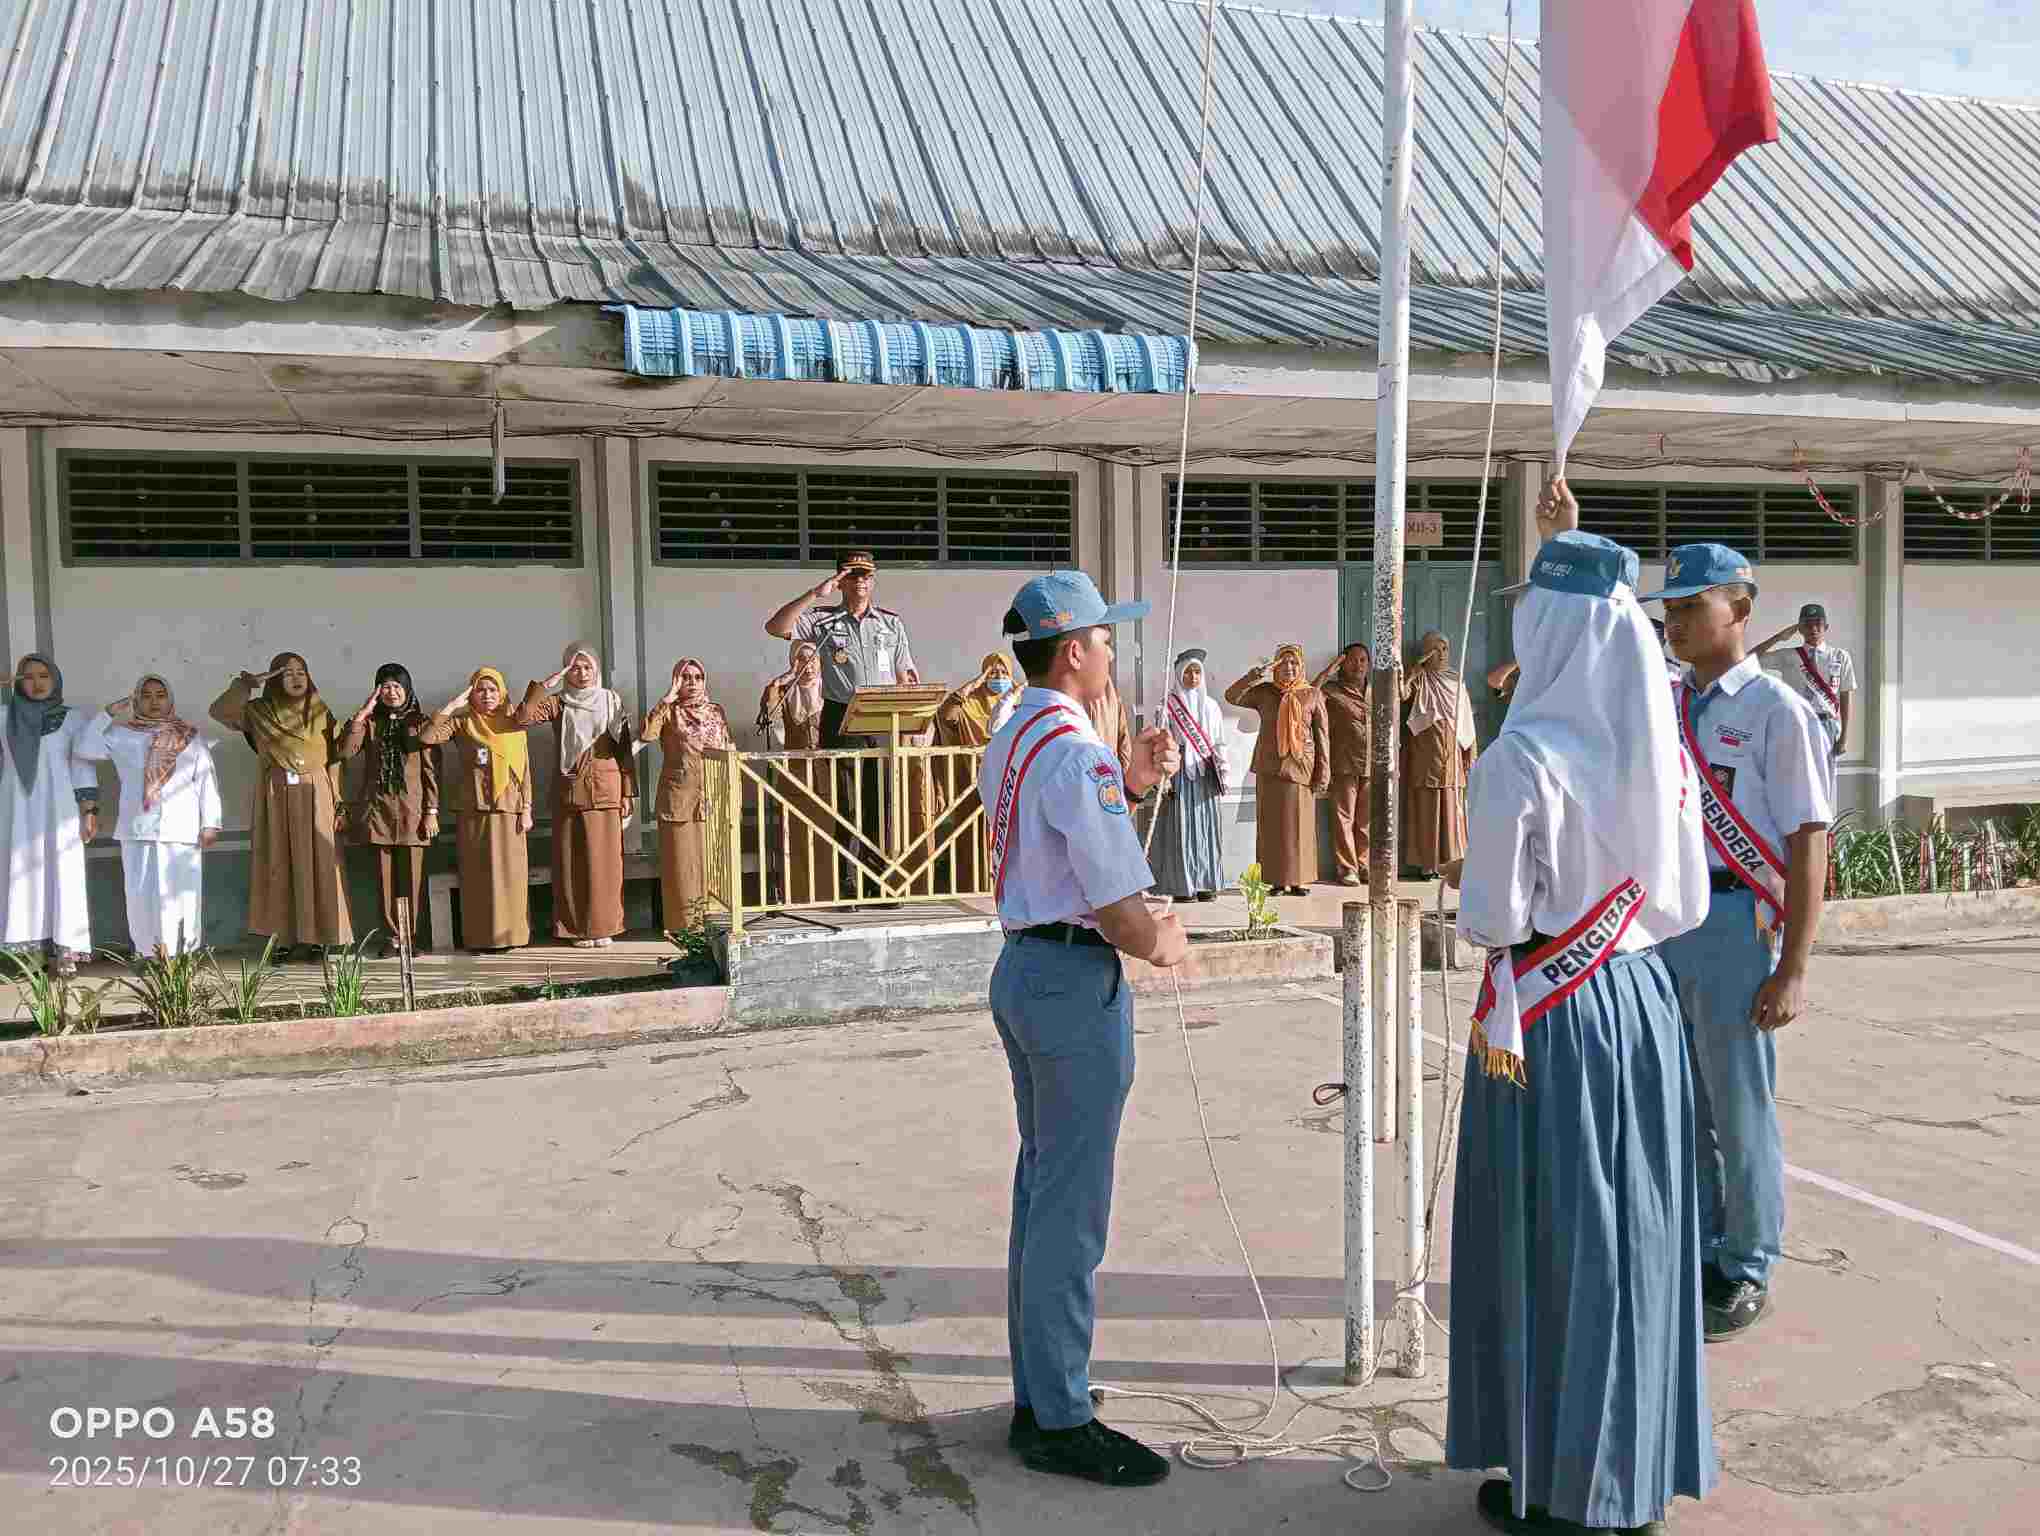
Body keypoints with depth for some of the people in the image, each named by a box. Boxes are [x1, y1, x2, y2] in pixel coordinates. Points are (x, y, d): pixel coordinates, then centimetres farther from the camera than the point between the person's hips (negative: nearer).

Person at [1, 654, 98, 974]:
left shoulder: (73, 719, 5)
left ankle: (65, 951, -7)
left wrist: (89, 811, -8)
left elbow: (83, 767, 2)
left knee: (63, 874, -6)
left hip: (59, 809, -2)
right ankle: (30, 949, -2)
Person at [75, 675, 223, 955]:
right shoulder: (122, 735, 12)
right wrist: (107, 713, 1)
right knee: (141, 894, 1)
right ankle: (148, 955, 7)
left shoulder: (190, 736, 8)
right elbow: (84, 750, 2)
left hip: (180, 828, -2)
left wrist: (210, 823, -3)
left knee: (177, 893, -4)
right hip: (137, 829, 2)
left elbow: (207, 780, 5)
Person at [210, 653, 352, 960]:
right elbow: (218, 711, -8)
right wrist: (246, 683, -11)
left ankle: (316, 938, 5)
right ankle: (282, 938, 7)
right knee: (278, 866, 2)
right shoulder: (260, 711, 4)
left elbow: (334, 760, 4)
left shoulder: (321, 712, 5)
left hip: (315, 796, 0)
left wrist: (339, 803, -2)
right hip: (275, 796, 0)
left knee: (315, 865, -1)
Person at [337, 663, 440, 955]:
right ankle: (390, 936, 8)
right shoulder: (370, 722, 10)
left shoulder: (420, 723, 6)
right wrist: (361, 714, -9)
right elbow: (346, 751, -7)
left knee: (412, 875, -1)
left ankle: (411, 935, 6)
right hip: (378, 807, 2)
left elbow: (431, 770, 3)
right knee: (385, 874, 2)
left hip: (412, 807, -2)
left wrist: (432, 810, -3)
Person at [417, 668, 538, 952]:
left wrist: (527, 808, 2)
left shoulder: (514, 724, 10)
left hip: (508, 808, 1)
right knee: (478, 874, 0)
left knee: (510, 873, 0)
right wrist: (450, 706, -12)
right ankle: (481, 937, 3)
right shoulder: (462, 723, 6)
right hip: (473, 809, -1)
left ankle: (509, 933, 6)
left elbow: (525, 770, 9)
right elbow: (426, 736, -9)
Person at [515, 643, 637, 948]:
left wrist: (629, 793, 0)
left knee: (605, 859, 1)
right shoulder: (558, 704, 5)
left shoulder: (612, 701, 7)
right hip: (569, 791, 0)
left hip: (606, 789, 0)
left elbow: (625, 749, 5)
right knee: (572, 860, 1)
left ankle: (603, 927, 8)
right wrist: (544, 686, -17)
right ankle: (578, 928, 8)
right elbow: (521, 719, -12)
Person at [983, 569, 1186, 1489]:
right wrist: (1162, 943, 0)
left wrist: (1129, 786, 11)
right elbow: (1121, 911, -20)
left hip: (1021, 967, 10)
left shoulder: (1008, 743, 11)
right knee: (1071, 1212, -1)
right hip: (1076, 979, -10)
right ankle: (1061, 1423, 11)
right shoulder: (1076, 752, -19)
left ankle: (1036, 1397, 30)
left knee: (1040, 1190, 18)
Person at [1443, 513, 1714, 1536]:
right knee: (1636, 1232, 16)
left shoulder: (1521, 756, -19)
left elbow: (1494, 920, -17)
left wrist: (1464, 887, 1)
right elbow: (1687, 899, 8)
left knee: (1550, 1242, 6)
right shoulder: (1658, 746, 1)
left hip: (1548, 1018, -6)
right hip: (1643, 999, 6)